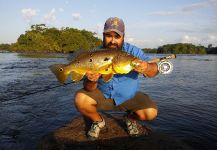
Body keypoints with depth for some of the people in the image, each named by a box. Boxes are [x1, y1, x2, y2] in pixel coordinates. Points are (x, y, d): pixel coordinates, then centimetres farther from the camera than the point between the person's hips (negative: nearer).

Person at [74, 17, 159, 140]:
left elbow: (154, 70, -21)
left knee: (151, 113, -24)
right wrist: (91, 82, -39)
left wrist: (146, 68, -45)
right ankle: (98, 121, 9)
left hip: (129, 97, 0)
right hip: (103, 96, 1)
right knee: (80, 99, -23)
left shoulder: (133, 51, -14)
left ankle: (131, 119, 14)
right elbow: (90, 89, -14)